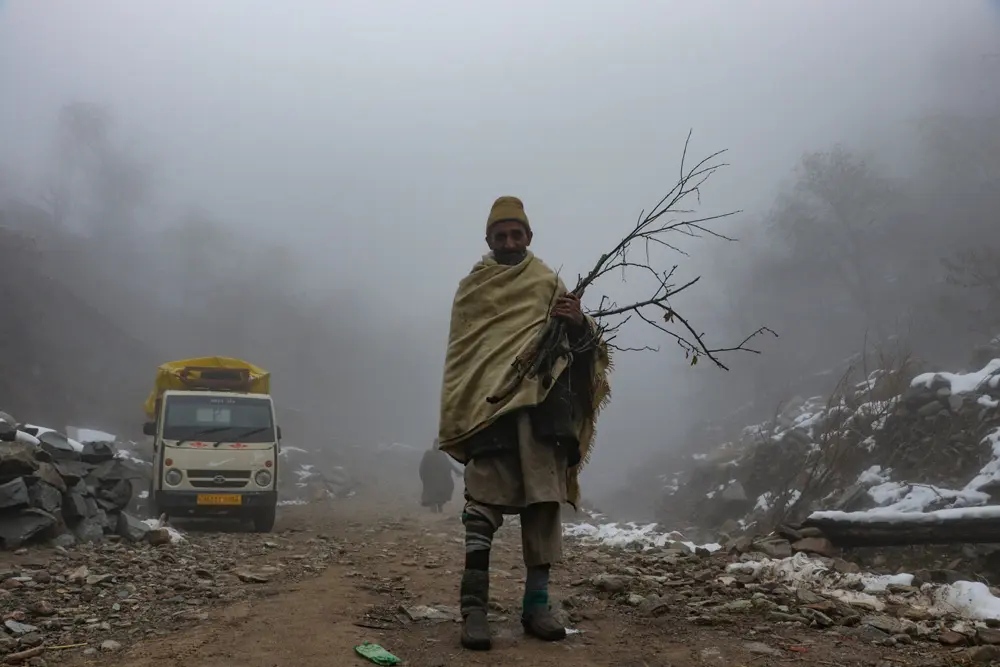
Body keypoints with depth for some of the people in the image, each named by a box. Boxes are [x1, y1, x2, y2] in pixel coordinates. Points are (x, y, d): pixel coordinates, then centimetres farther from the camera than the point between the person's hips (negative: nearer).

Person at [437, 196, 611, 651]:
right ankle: (474, 609, -14)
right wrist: (456, 416, 3)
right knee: (484, 502, -11)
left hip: (542, 404, 2)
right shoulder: (472, 287, 15)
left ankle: (537, 604, 6)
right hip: (488, 404, -1)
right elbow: (458, 353, 14)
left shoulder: (548, 283, 16)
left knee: (544, 501, 0)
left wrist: (578, 323, -15)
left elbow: (578, 344, 9)